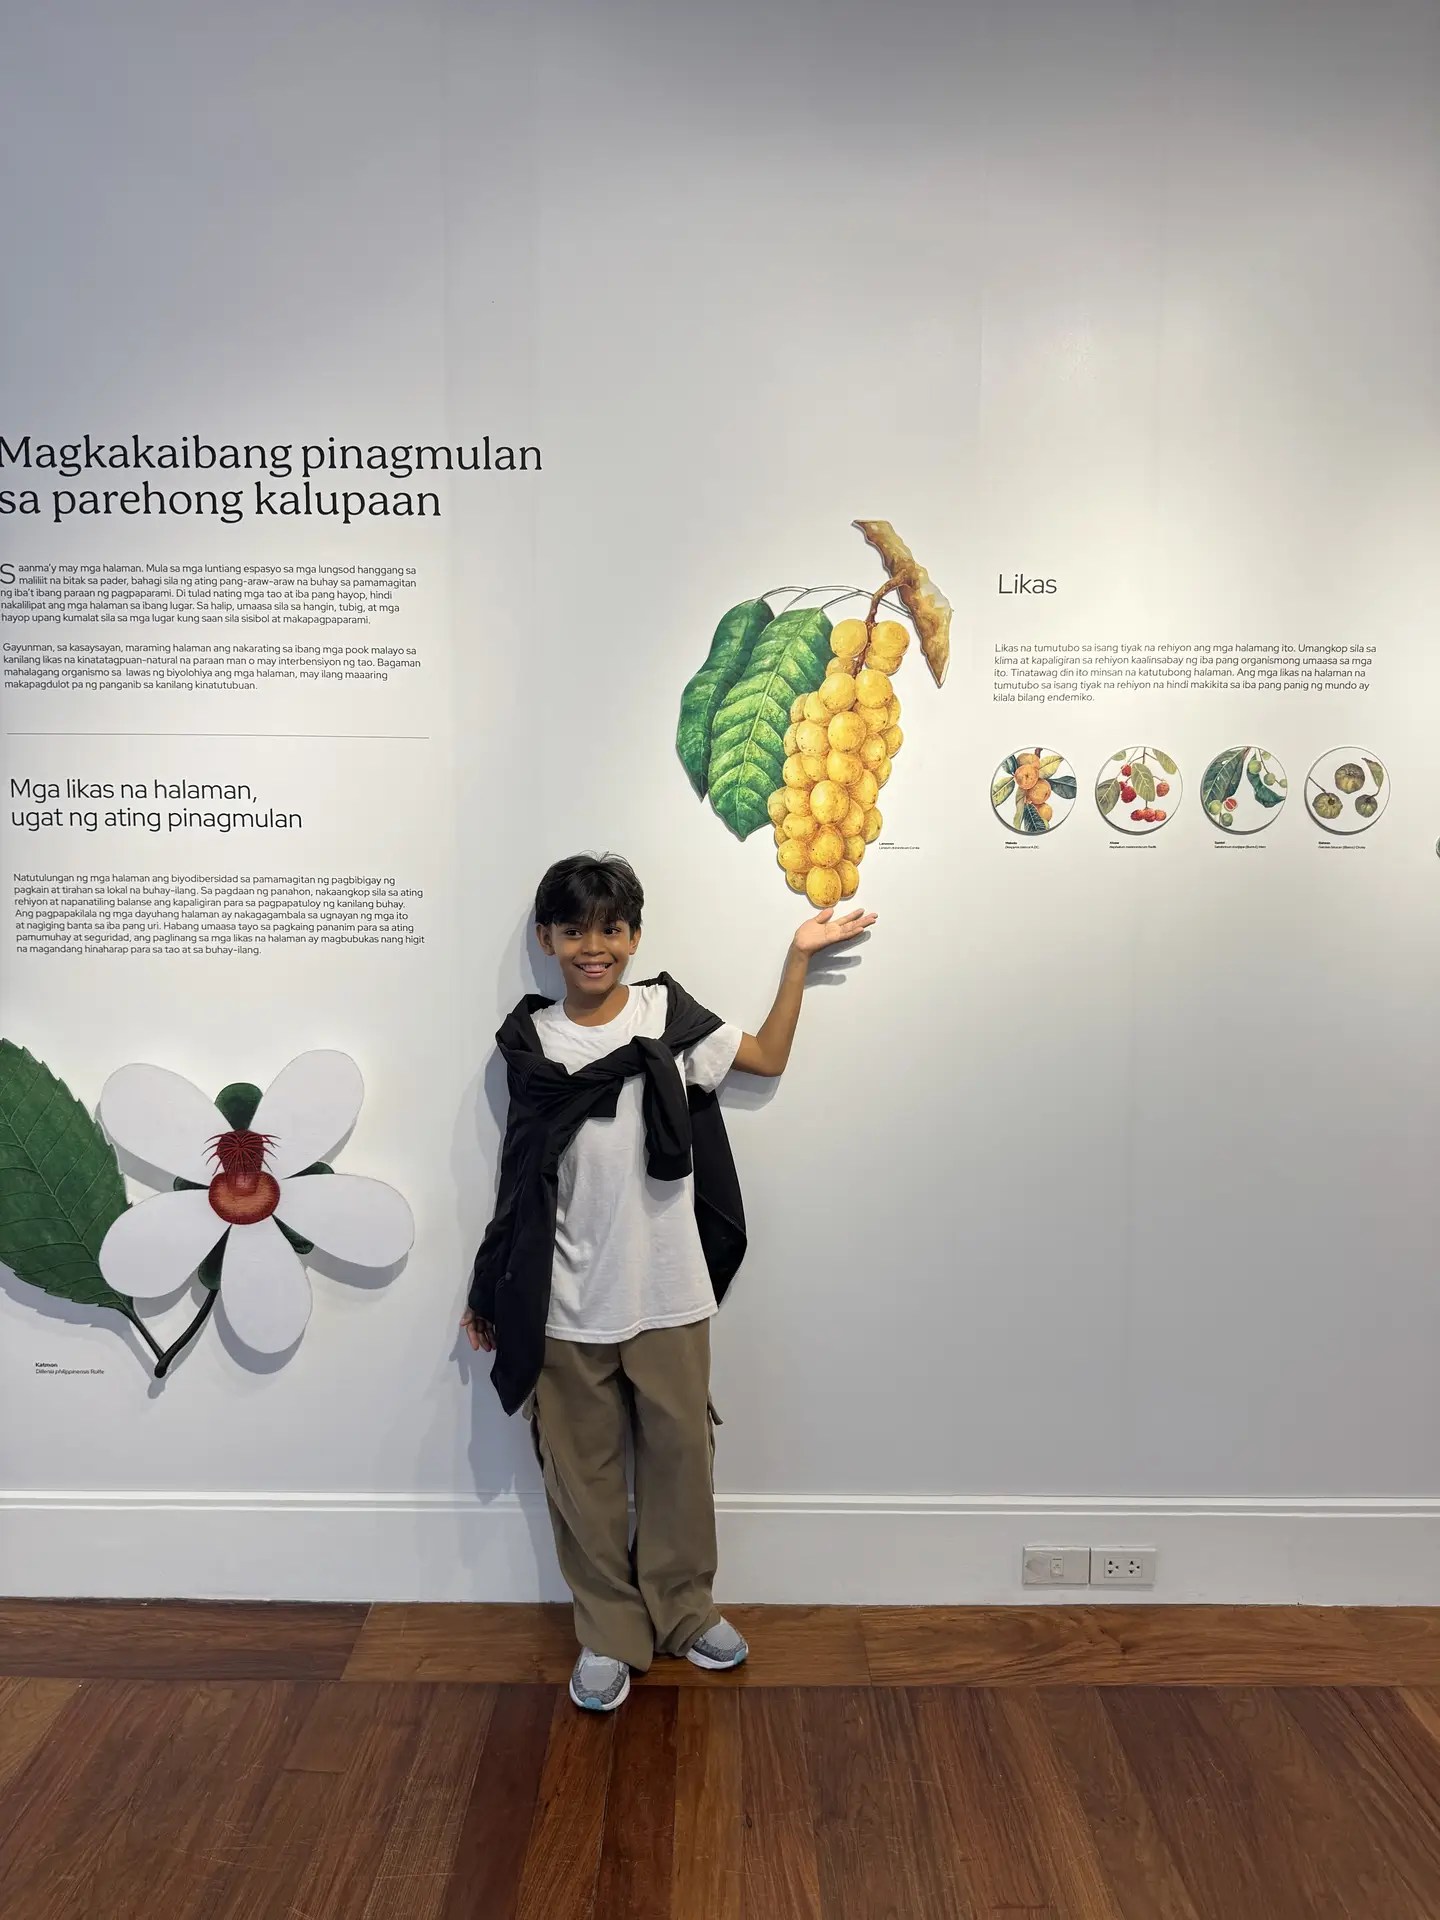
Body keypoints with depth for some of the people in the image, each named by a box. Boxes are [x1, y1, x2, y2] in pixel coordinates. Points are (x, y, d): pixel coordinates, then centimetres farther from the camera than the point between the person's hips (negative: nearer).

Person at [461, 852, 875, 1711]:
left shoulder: (671, 1014, -3)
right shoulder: (532, 1042, -2)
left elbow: (770, 1059, 9)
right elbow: (525, 1180, 4)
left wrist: (799, 957, 3)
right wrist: (491, 1293, 7)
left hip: (669, 1296, 0)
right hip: (567, 1306, 0)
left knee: (681, 1456, 14)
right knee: (584, 1472, 11)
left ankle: (684, 1608, 36)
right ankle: (610, 1632, 31)